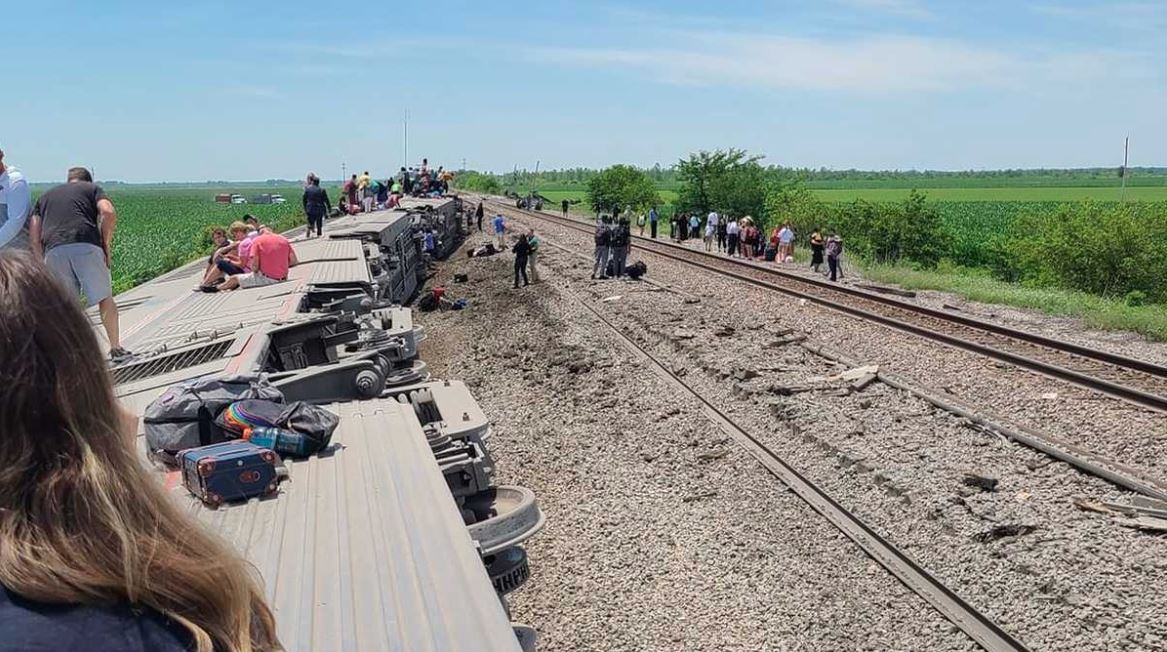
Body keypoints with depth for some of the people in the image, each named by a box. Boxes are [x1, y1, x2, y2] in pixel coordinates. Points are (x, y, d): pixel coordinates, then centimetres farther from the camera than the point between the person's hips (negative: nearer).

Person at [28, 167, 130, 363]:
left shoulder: (45, 196, 31)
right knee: (104, 298, 6)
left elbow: (33, 237, 20)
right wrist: (107, 246, 6)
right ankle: (116, 349, 7)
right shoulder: (92, 188, 22)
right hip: (86, 246, -3)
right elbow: (109, 213, 0)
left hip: (54, 251, 3)